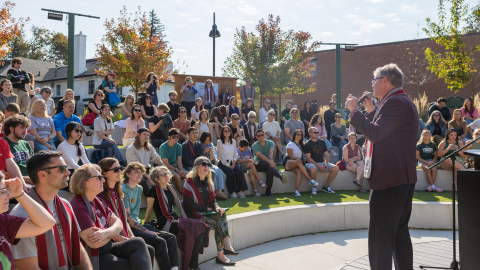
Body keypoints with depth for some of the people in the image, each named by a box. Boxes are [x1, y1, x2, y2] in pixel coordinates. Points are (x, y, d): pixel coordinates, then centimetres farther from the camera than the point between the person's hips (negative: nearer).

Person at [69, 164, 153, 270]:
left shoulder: (98, 201, 12)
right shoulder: (78, 207, -18)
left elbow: (118, 223, 6)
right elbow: (94, 243, -24)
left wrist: (106, 233, -17)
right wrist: (112, 233, -3)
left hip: (108, 247, 8)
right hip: (95, 258, -8)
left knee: (138, 242, -14)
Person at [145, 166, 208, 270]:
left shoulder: (171, 188, 18)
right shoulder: (154, 190, -4)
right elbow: (149, 209, 0)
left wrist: (186, 219, 14)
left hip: (175, 218, 7)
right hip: (165, 223, -7)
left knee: (201, 227, -19)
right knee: (195, 229, -27)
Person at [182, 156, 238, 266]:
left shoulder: (208, 182, 14)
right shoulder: (190, 182, -10)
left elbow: (213, 200, 13)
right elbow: (189, 204, -14)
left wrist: (216, 207, -10)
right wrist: (206, 209, -14)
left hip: (206, 212, 7)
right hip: (194, 215, -7)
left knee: (222, 214, -20)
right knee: (219, 223, -27)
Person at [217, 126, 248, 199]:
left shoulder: (233, 142, 14)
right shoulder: (220, 142, -1)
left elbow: (235, 155, 12)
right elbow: (221, 156, -6)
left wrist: (233, 164, -3)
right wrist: (228, 166, -11)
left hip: (232, 163, 4)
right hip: (223, 164, -4)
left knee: (240, 171, -25)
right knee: (231, 172, -32)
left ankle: (239, 191, -23)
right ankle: (232, 192, -24)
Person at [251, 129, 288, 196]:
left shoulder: (270, 143, 5)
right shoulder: (254, 146, -2)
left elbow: (271, 151, -17)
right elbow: (260, 155, -21)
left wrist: (271, 159, -41)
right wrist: (269, 161, -39)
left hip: (268, 165, 2)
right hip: (258, 165, -2)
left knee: (269, 171, -34)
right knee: (268, 164, -34)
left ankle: (268, 191, -33)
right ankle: (280, 176, -49)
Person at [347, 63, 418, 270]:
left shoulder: (395, 102, -15)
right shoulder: (402, 101, 18)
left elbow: (374, 134, -24)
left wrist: (354, 110, -15)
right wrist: (372, 112, 14)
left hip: (389, 178, -11)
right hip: (404, 178, 11)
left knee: (380, 237, -7)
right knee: (399, 233, 18)